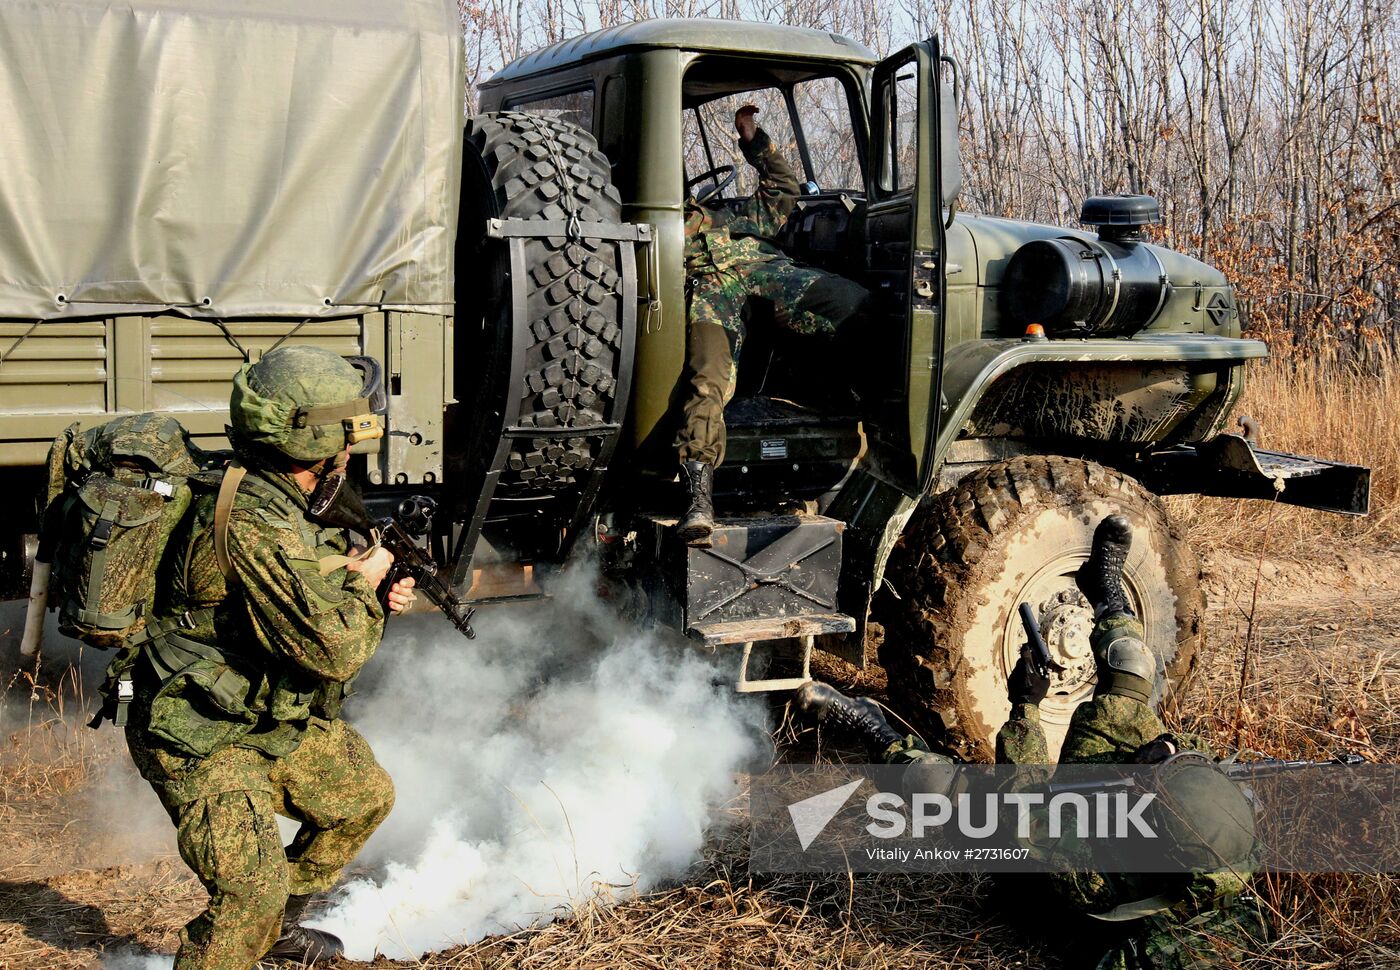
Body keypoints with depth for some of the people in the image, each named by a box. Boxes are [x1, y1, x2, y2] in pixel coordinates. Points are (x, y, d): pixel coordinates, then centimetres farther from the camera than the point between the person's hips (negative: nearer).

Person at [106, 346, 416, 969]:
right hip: (204, 737, -10)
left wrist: (373, 598, 2)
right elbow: (330, 649, -30)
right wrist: (364, 582, -12)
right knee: (251, 896, -19)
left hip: (269, 717, 10)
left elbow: (305, 599, 20)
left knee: (366, 796, 21)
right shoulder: (252, 525, -29)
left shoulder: (281, 503, 5)